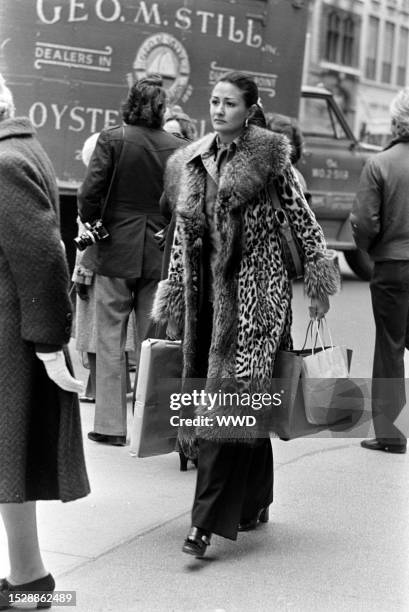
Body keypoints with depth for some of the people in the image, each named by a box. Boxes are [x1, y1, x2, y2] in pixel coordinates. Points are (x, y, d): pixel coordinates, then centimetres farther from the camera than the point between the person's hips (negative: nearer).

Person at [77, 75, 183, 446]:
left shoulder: (112, 139, -8)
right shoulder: (176, 148, -2)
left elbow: (90, 192, -12)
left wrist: (92, 225, 6)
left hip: (116, 249, -2)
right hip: (159, 254, 2)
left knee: (111, 337, 6)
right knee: (153, 339, 10)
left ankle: (111, 424, 8)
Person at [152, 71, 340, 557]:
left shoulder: (267, 155, -3)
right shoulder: (189, 163, 11)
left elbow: (301, 217, 2)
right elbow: (181, 236, 17)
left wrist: (317, 283, 1)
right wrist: (171, 301, 17)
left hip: (256, 287, -5)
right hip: (208, 290, 5)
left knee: (231, 398, -9)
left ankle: (207, 520, -10)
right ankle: (253, 503, 24)